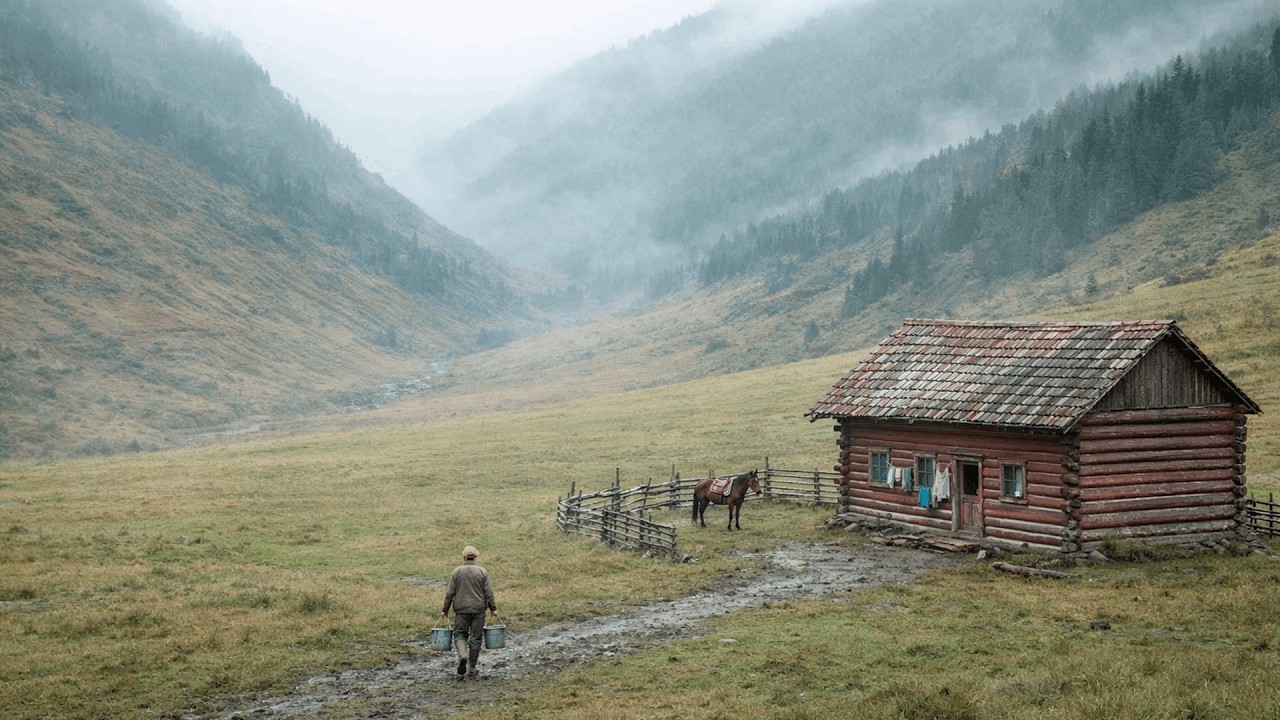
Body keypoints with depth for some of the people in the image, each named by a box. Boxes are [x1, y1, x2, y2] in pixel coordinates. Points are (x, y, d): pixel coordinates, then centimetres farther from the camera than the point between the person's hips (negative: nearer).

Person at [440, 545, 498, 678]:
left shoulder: (457, 571, -2)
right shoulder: (482, 572, 0)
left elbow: (449, 593, -1)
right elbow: (488, 593, -2)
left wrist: (445, 610, 6)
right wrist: (493, 608, 5)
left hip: (461, 609, -1)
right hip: (479, 609, 1)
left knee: (459, 634, 8)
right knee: (476, 637, 7)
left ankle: (462, 654, -21)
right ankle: (472, 668, 10)